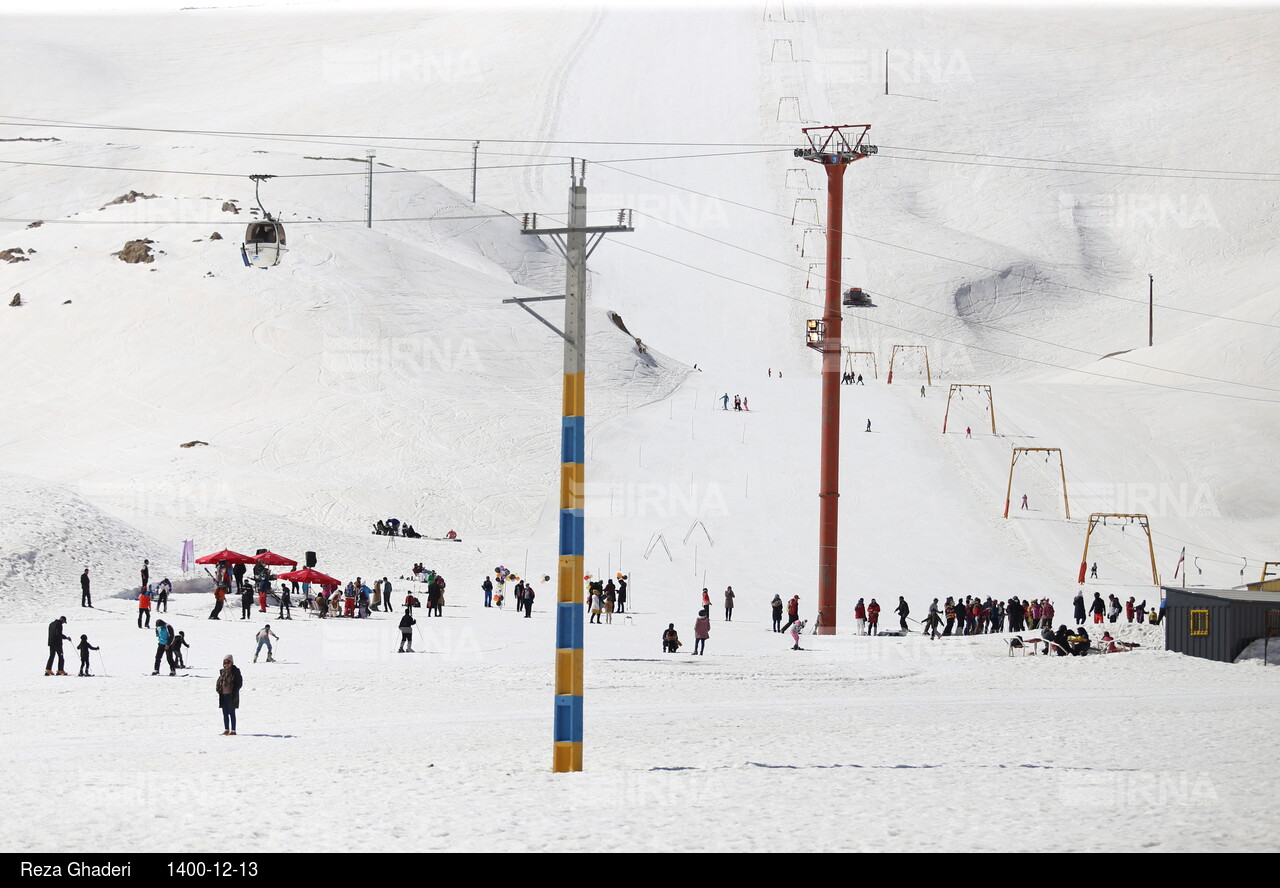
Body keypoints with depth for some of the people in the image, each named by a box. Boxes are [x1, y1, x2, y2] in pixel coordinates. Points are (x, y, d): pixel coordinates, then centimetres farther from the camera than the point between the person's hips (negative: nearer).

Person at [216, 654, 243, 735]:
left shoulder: (235, 671, -6)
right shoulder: (223, 671, 11)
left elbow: (239, 683, -8)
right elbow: (219, 681, 21)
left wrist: (234, 692, -17)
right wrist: (218, 687, 2)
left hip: (231, 695, -6)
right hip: (223, 695, 6)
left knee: (231, 713, -3)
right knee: (225, 713, 11)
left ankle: (233, 730, 2)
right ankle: (226, 730, 19)